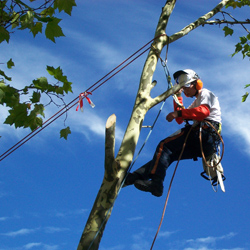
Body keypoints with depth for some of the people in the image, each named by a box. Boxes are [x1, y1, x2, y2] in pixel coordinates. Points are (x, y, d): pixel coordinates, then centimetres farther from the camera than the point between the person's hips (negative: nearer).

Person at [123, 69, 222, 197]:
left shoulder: (205, 93, 9)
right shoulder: (196, 102, 37)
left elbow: (204, 111, -15)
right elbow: (180, 120, 29)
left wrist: (178, 113, -18)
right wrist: (178, 97, 25)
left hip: (206, 131, -9)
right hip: (201, 145, 9)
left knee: (165, 145, -19)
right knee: (166, 153, 1)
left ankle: (156, 182, -33)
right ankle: (135, 176, -8)